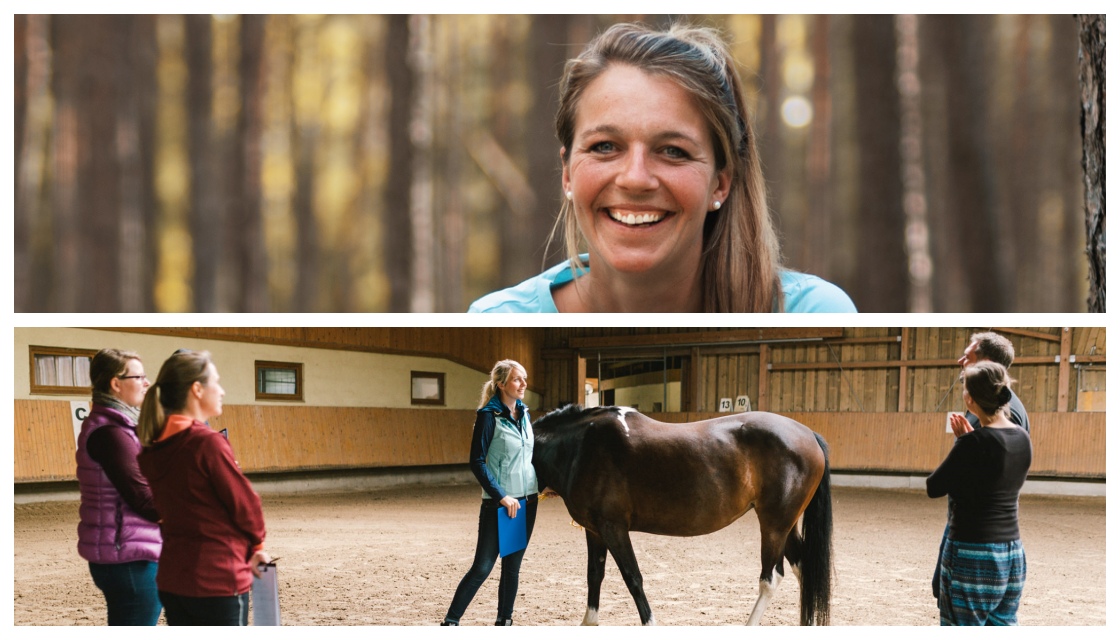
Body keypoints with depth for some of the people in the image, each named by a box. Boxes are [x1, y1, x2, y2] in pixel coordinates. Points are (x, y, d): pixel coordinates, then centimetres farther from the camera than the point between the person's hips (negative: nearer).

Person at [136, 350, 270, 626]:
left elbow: (182, 505, 9)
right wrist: (255, 544, 10)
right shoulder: (207, 443, -17)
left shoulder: (153, 449, 5)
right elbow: (244, 503, -11)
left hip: (172, 579, 7)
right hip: (217, 580, -7)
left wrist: (243, 550, 9)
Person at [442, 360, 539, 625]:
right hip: (499, 503, -6)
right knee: (482, 567, -4)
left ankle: (504, 622, 20)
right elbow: (477, 462, -14)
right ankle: (450, 621, 6)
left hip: (527, 501, 6)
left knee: (512, 565, 11)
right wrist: (501, 496, -18)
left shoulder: (524, 413, 9)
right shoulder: (489, 415, -11)